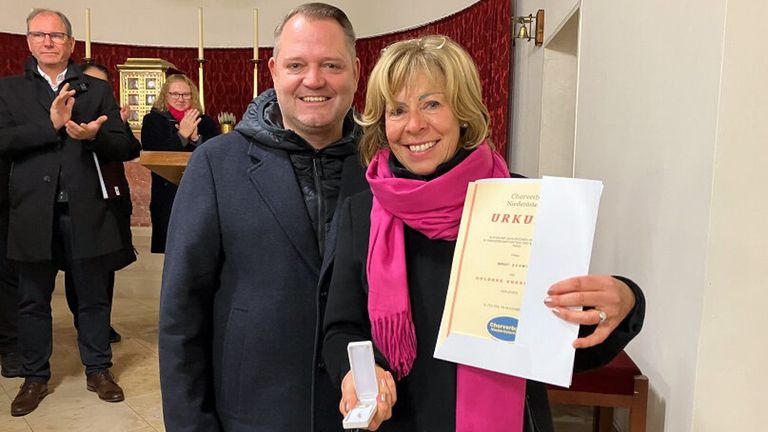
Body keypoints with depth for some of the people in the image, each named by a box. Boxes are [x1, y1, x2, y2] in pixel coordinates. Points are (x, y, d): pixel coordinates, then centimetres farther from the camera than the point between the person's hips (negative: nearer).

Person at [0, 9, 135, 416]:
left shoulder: (98, 90, 7)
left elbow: (123, 147, 0)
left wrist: (95, 135, -20)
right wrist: (51, 124, -19)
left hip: (85, 211, 0)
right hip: (33, 211, 1)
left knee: (93, 297, 10)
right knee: (33, 300, 12)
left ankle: (98, 370, 26)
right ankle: (35, 376, 29)